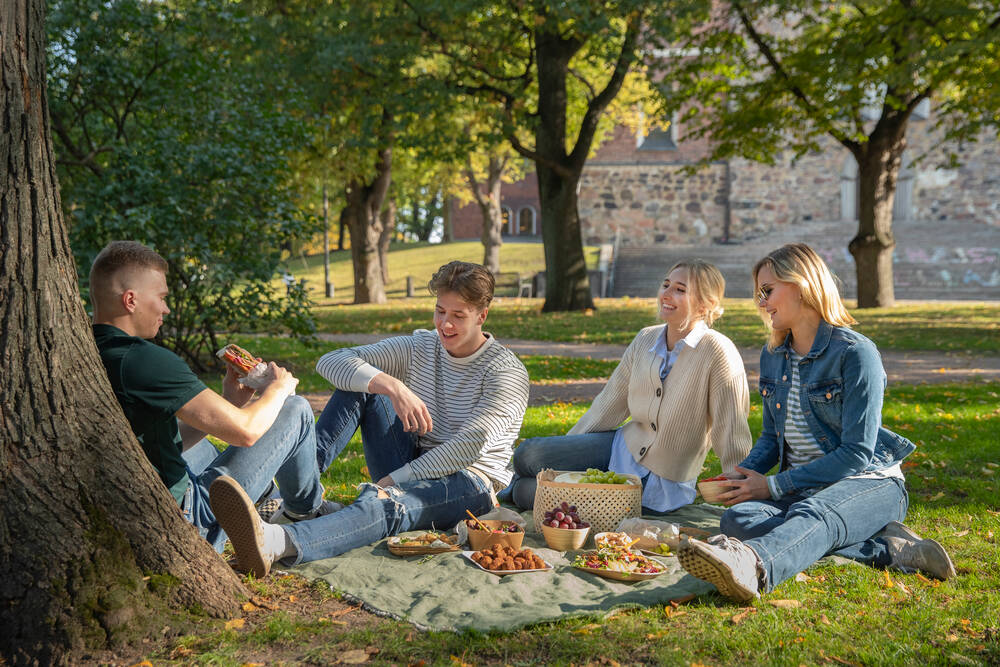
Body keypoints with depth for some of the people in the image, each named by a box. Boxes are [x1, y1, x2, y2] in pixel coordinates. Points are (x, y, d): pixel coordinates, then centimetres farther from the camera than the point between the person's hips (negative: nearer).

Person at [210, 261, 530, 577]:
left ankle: (277, 543, -67)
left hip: (471, 483, -6)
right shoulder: (419, 348, 8)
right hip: (414, 471, 6)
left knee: (382, 503, -39)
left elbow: (470, 446, -19)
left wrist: (392, 480, -22)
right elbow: (330, 362, -4)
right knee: (360, 380, -8)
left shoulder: (506, 371, -6)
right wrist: (393, 387, -22)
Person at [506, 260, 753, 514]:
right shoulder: (645, 339, 2)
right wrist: (564, 450, 9)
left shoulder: (717, 352, -19)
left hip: (662, 484, -6)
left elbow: (732, 438, -15)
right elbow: (609, 404, 9)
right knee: (527, 454, -11)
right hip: (625, 447, 6)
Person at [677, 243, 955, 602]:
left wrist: (774, 485, -18)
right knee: (737, 517, -27)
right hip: (800, 488, 6)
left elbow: (856, 454, -15)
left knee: (812, 515, -40)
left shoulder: (855, 353, -11)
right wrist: (741, 475, -2)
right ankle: (885, 548, -30)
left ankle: (750, 566, -73)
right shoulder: (772, 357, 11)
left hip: (868, 483, -6)